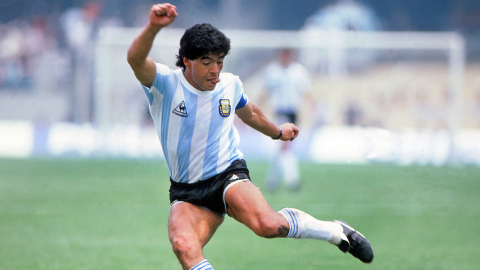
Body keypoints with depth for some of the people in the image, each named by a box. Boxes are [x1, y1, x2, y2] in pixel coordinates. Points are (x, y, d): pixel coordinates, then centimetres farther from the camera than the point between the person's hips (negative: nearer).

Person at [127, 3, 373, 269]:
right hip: (187, 193, 0)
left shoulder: (230, 84, 0)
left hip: (229, 176, 1)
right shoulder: (165, 83, -12)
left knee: (268, 224, -30)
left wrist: (277, 132, 44)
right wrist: (153, 27, -55)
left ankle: (334, 231, -6)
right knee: (184, 246, -32)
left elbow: (249, 112, 25)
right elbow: (136, 60, -35)